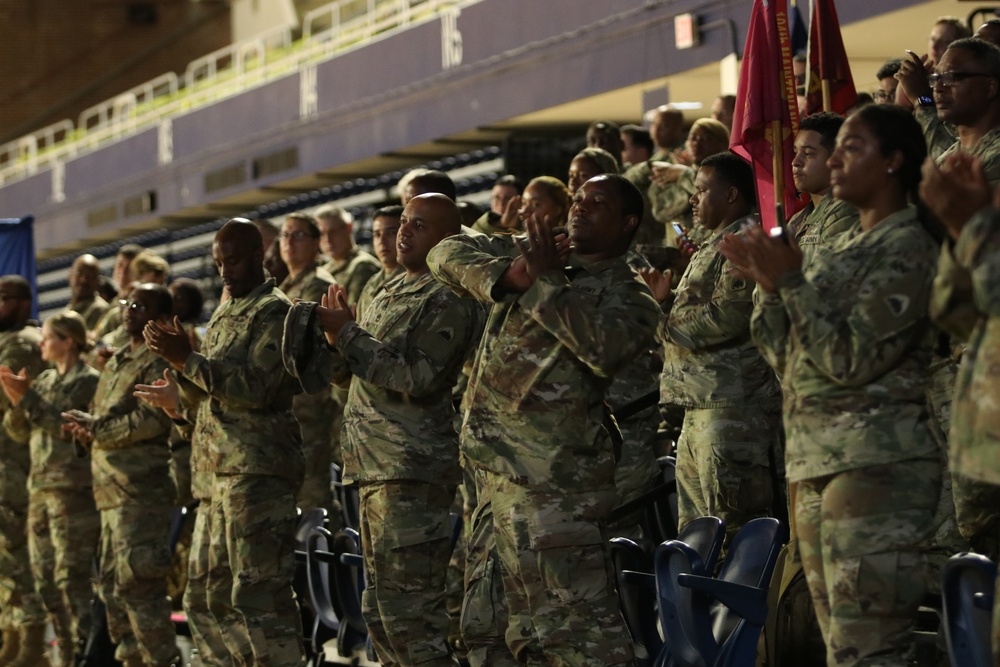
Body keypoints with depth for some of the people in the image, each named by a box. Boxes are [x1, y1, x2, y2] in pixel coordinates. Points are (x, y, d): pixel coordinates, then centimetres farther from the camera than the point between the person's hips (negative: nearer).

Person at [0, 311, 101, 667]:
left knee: (71, 576, -10)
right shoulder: (45, 381, 16)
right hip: (40, 486, 8)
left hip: (73, 487, -8)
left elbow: (66, 427, -16)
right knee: (44, 576, 7)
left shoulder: (88, 381, -6)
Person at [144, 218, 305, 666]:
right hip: (220, 470, 9)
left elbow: (255, 387, -17)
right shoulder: (223, 316, 20)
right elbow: (200, 397, 21)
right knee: (219, 592, 10)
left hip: (260, 472, -9)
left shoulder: (276, 313, -6)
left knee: (258, 593, -12)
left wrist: (188, 360, -18)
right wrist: (178, 360, 2)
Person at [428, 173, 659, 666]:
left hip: (554, 477, -7)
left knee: (575, 611, -13)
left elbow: (607, 347, -22)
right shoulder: (528, 253, 16)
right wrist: (506, 276, -10)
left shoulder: (627, 295, -1)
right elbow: (448, 254, 7)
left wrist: (546, 282, -17)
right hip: (493, 464, 7)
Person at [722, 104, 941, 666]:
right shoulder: (849, 246, 19)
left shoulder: (907, 246, -9)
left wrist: (790, 282, -10)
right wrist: (773, 282, 14)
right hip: (818, 465, 10)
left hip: (876, 467, -10)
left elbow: (852, 359, -16)